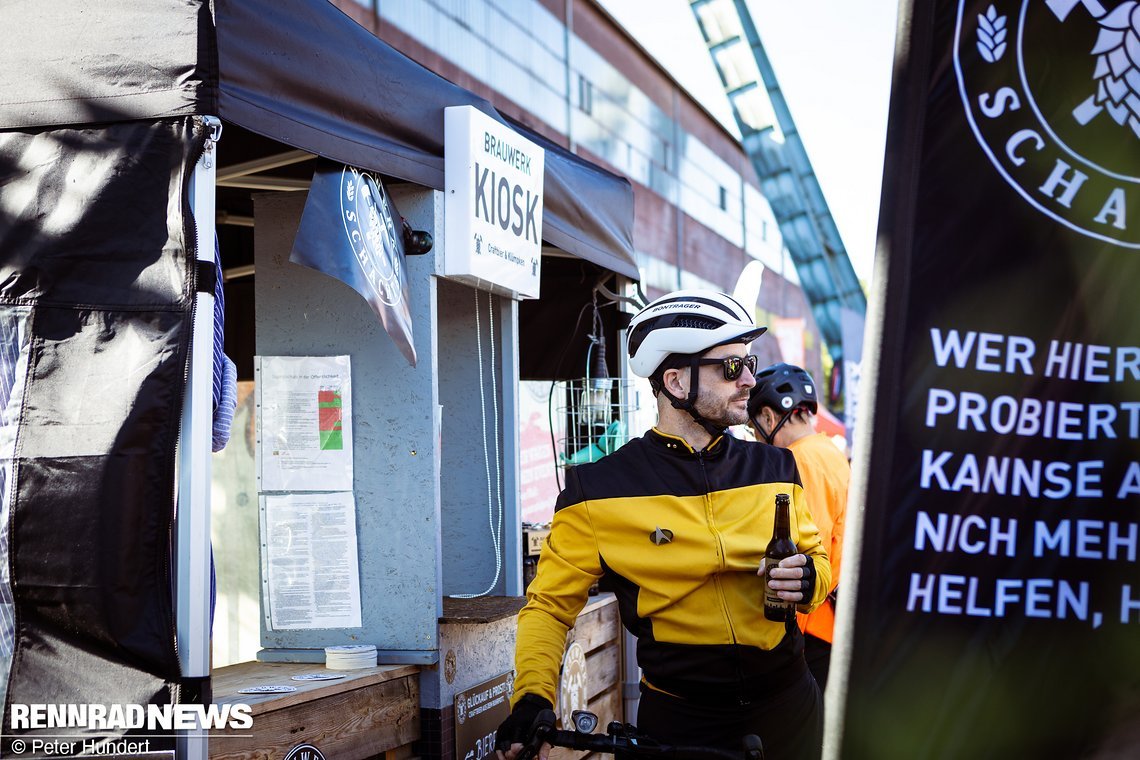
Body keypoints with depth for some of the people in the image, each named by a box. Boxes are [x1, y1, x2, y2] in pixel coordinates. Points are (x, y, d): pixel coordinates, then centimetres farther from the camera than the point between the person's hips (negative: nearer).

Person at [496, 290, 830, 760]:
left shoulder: (774, 469, 4)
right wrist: (532, 700, -20)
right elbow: (549, 604, -4)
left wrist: (808, 580, -9)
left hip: (787, 704, 4)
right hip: (679, 720, -4)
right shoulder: (597, 491, -9)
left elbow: (815, 557, 15)